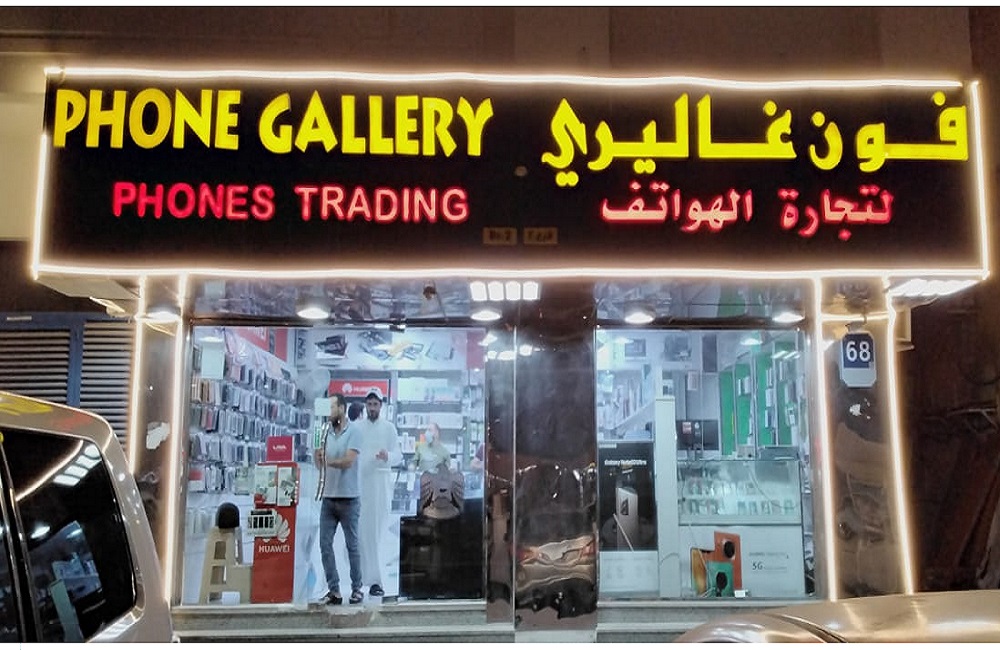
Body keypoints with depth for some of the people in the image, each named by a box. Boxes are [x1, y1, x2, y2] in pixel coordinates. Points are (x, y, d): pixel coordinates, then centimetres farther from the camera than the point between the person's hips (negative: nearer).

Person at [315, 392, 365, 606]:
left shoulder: (352, 433, -6)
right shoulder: (327, 433, 11)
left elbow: (348, 461, -18)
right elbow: (320, 465, 10)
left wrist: (328, 461, -8)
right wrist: (318, 454, -9)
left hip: (348, 498, -5)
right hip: (328, 498, 6)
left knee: (352, 545, 4)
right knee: (325, 544, 2)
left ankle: (357, 588, 14)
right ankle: (333, 590, 9)